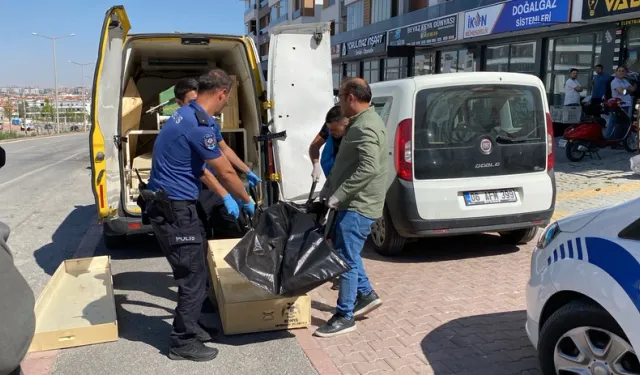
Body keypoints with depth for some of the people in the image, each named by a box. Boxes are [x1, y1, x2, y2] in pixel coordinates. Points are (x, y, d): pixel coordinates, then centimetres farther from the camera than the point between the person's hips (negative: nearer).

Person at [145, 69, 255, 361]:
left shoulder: (188, 115, 11)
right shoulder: (198, 125, -22)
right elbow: (225, 172, -14)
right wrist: (247, 201, 3)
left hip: (169, 205, 10)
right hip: (174, 209, -10)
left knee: (192, 271, 22)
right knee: (193, 277, 1)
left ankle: (190, 324, 38)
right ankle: (183, 343, 15)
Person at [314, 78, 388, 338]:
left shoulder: (366, 126, -20)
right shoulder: (360, 123, 15)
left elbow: (369, 169, -31)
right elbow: (345, 164, 21)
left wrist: (338, 195, -25)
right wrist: (328, 190, 17)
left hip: (358, 205, -11)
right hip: (352, 203, 11)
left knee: (346, 258, -4)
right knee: (345, 252, 21)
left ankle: (344, 317, 6)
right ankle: (366, 295, 32)